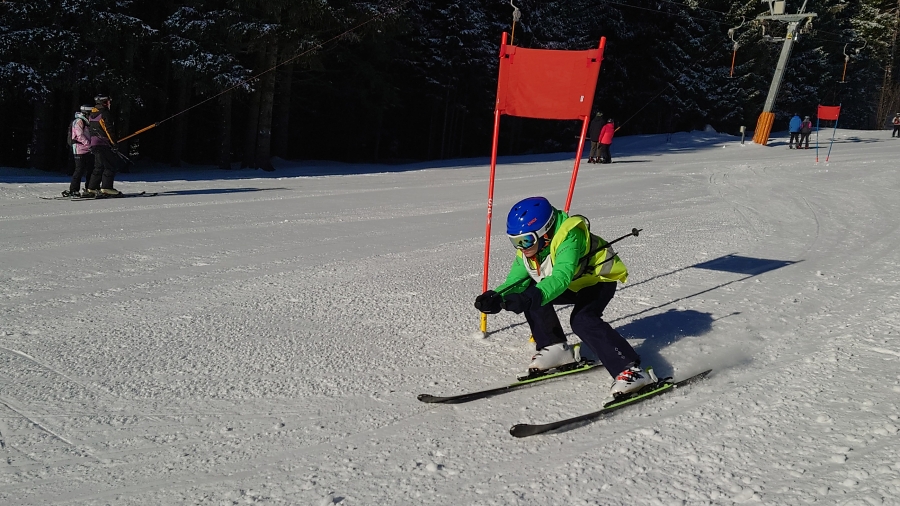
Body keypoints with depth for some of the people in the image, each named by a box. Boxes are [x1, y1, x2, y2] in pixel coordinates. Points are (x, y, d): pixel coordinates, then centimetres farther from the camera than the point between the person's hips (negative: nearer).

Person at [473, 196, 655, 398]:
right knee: (531, 297, -12)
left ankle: (631, 370, -30)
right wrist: (497, 297, -32)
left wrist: (533, 297, -63)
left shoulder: (569, 237, -36)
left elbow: (562, 277, -49)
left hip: (600, 278, -7)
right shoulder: (528, 247, -12)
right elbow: (516, 281, -12)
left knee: (582, 320, -31)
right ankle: (554, 347, 4)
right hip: (575, 285, 8)